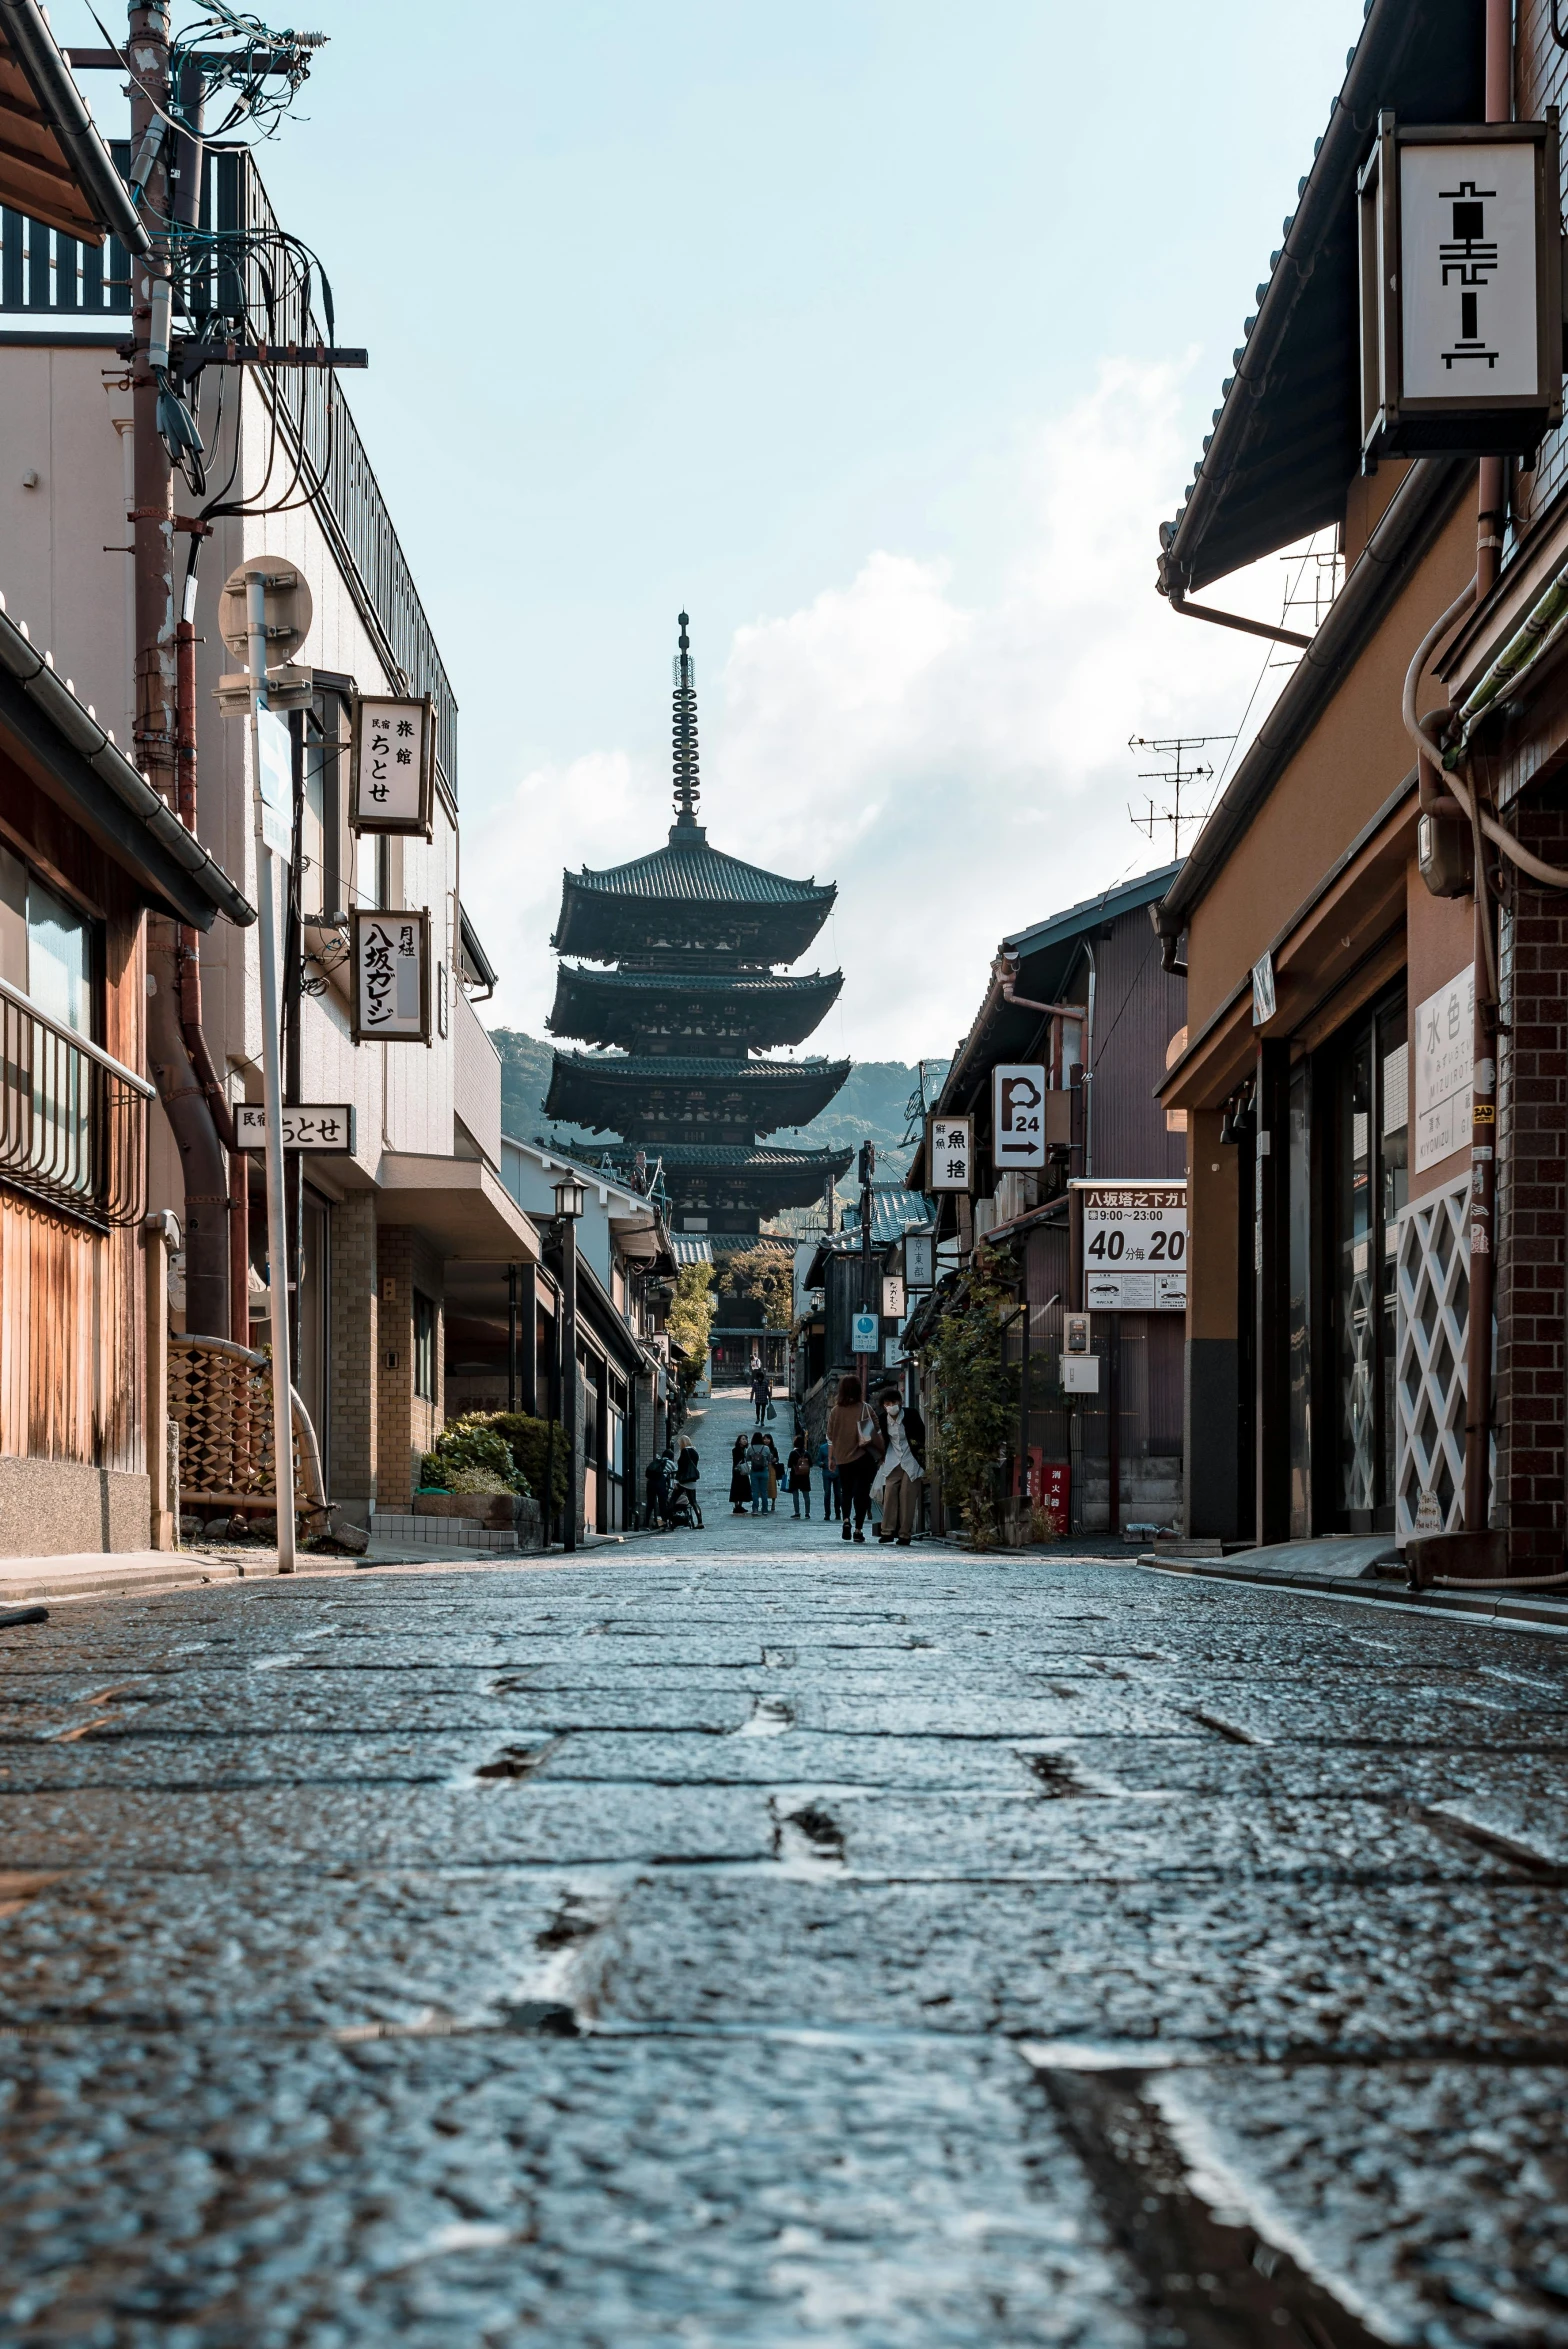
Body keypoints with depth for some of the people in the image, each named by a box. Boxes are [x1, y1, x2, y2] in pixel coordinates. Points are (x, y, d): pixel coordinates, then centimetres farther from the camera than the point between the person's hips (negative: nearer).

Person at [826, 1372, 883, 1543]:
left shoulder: (835, 1411, 0)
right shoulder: (865, 1409, -6)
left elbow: (831, 1437, 5)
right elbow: (877, 1433, -7)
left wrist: (830, 1458, 15)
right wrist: (881, 1453, 2)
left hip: (842, 1458, 2)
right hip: (863, 1458, -2)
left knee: (846, 1492, 17)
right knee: (861, 1492, 3)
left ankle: (846, 1519, -4)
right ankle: (858, 1529, -2)